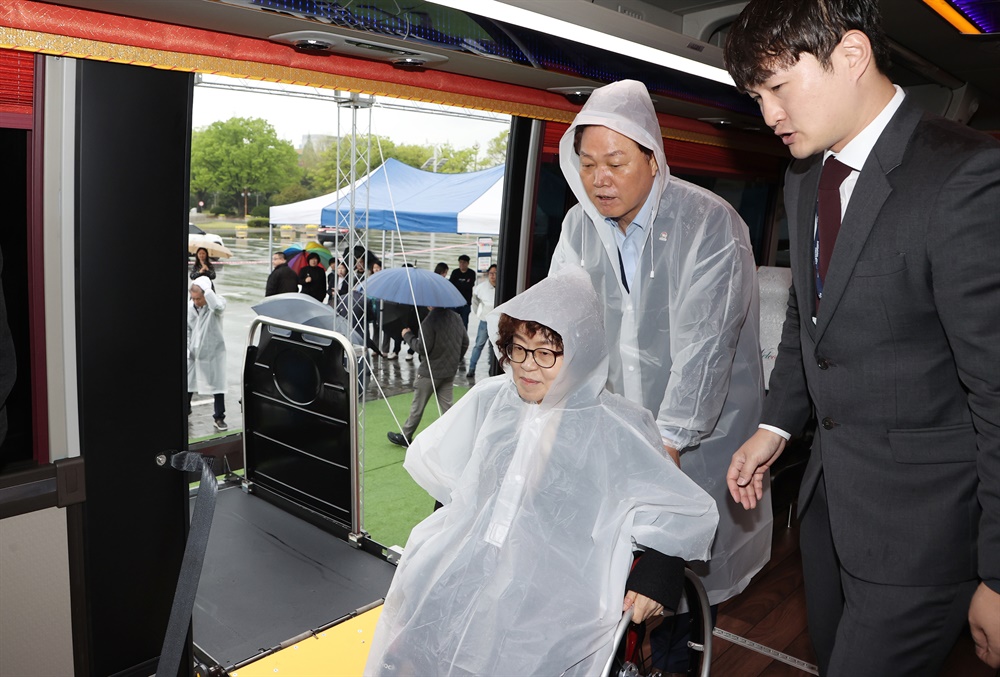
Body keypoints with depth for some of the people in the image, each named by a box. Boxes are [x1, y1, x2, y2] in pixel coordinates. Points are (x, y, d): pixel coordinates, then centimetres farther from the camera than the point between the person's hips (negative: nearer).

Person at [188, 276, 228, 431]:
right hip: (193, 352, 4)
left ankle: (219, 417, 18)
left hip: (213, 352, -4)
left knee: (217, 385, 4)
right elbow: (187, 329, 5)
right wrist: (186, 348, -3)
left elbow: (218, 306, -42)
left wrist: (206, 288, -37)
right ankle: (186, 409, 41)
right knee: (188, 383, 17)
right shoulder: (190, 306, -4)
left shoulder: (218, 302, -16)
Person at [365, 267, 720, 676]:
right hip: (458, 577, 3)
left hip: (549, 596, -3)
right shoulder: (490, 399, 9)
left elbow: (691, 515, 1)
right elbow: (426, 459, 21)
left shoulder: (616, 429, -2)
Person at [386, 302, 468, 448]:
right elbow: (465, 343, 9)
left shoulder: (429, 322, -22)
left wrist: (408, 336, -5)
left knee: (417, 406, 8)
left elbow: (422, 348, -20)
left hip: (429, 372, -6)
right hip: (450, 372, 6)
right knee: (447, 405, 12)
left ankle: (405, 437, 22)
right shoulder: (457, 318, 1)